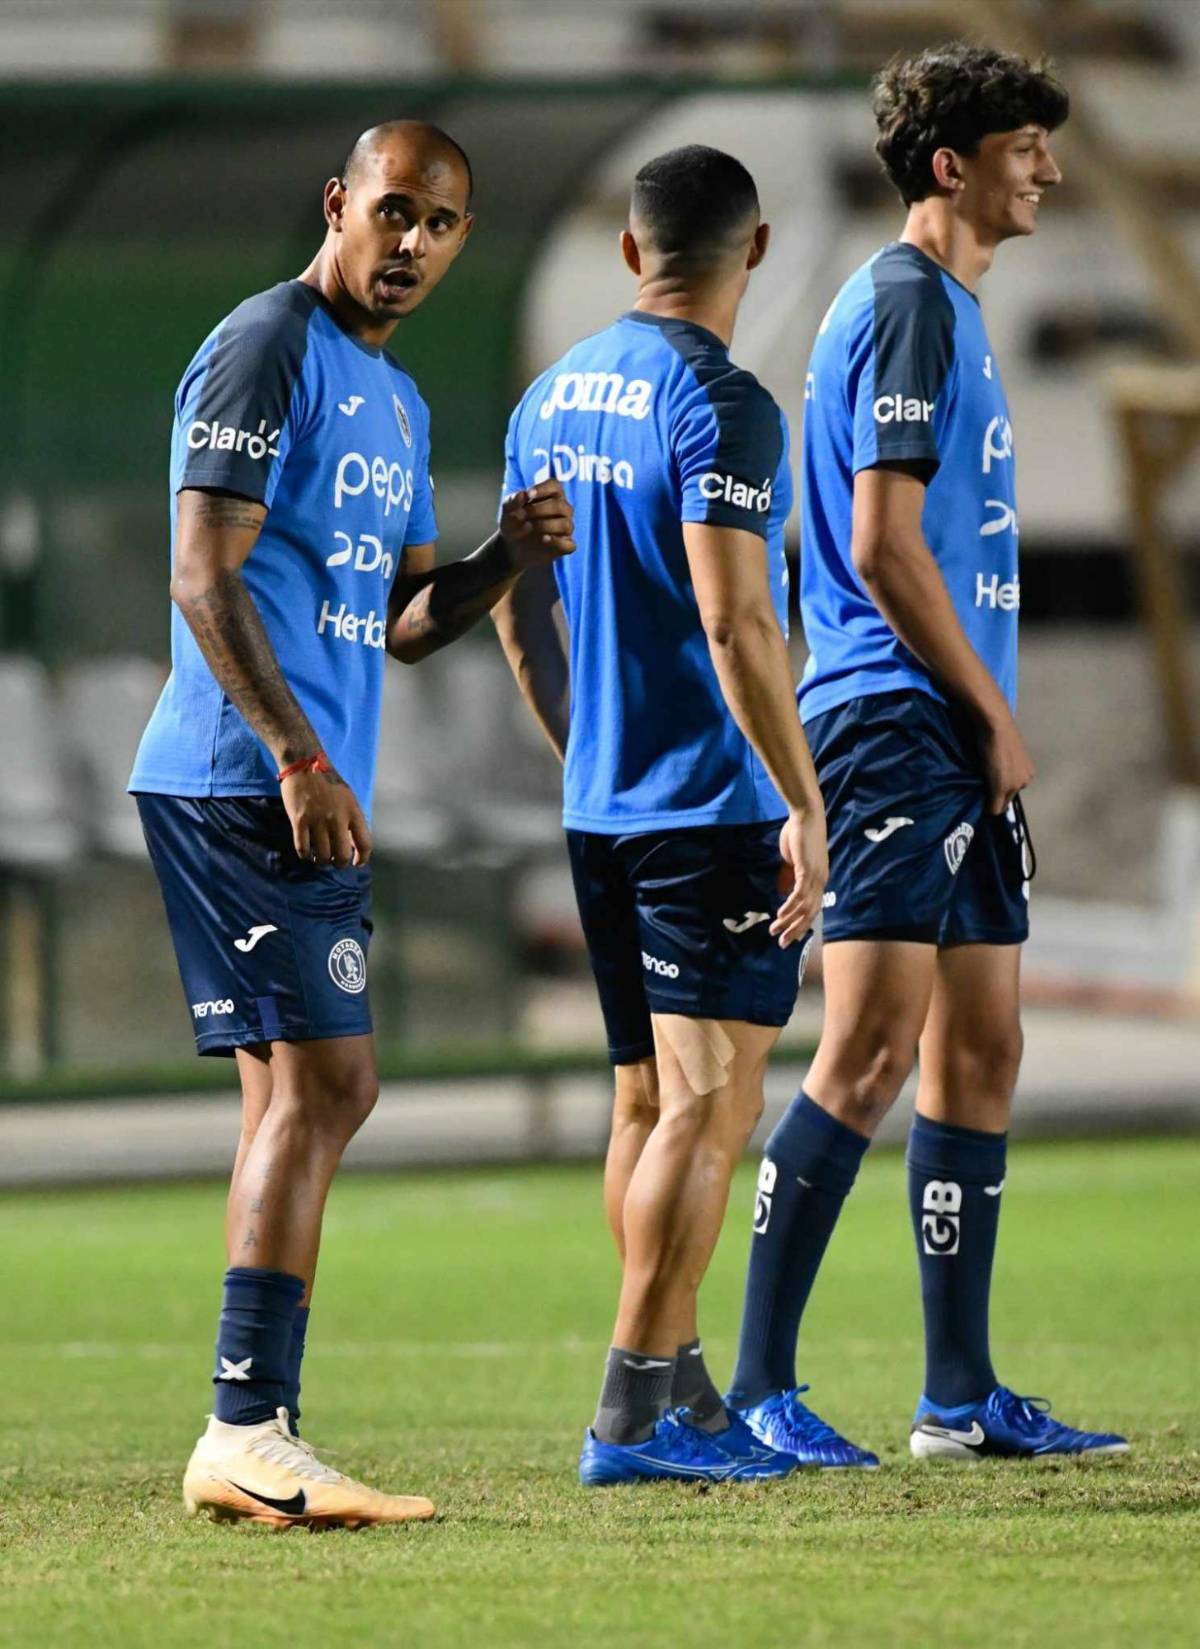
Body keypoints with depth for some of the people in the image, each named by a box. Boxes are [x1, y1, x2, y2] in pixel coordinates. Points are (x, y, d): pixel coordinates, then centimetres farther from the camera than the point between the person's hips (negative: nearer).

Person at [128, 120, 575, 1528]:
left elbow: (398, 622, 24)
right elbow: (204, 578, -16)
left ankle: (248, 1440, 11)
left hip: (310, 792, 10)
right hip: (242, 779, -10)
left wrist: (503, 558, 5)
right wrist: (298, 756, -22)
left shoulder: (396, 401, 21)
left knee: (308, 1093, 9)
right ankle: (247, 1433, -17)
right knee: (318, 1083, -15)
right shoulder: (266, 353, -9)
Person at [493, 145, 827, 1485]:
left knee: (649, 1100, 14)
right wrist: (805, 805, -18)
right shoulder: (719, 405, -14)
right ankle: (635, 1412, -14)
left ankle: (680, 1393, 19)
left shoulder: (553, 398, 11)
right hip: (715, 808, -8)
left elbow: (517, 607, 18)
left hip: (600, 810, 8)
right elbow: (735, 623, -21)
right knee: (710, 1104, -8)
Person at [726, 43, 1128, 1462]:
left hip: (955, 748, 10)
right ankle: (757, 1387, -12)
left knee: (978, 1051, 9)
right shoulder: (906, 305, -11)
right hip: (895, 717, -10)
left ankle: (961, 1396, 12)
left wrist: (992, 724, 15)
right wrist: (990, 712, -11)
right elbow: (886, 548, -17)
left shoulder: (949, 309, 20)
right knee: (873, 1047, -13)